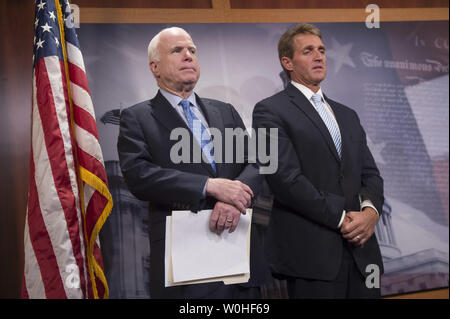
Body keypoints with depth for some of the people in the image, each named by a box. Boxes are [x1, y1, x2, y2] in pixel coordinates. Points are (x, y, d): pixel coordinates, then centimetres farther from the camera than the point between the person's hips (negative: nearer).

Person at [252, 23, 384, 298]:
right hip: (310, 253, -6)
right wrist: (340, 218, -12)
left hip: (361, 251, 6)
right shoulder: (270, 111, -1)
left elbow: (370, 172, 15)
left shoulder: (348, 115, 20)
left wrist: (371, 210, -6)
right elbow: (286, 178, -12)